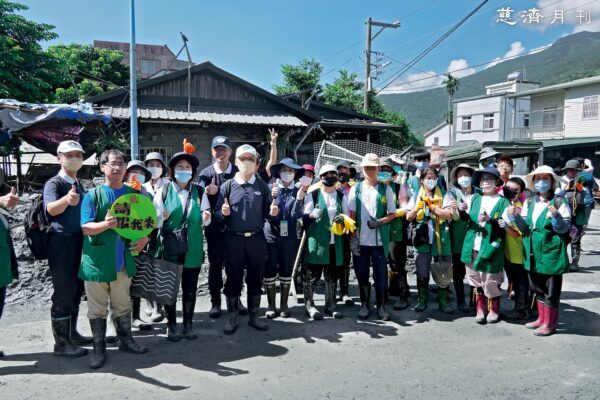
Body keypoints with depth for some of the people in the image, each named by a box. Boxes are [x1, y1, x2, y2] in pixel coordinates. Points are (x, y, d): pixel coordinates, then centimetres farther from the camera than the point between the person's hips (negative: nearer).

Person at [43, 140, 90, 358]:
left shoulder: (78, 184, 12)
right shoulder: (54, 183, -12)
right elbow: (51, 209, -34)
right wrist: (66, 200, -54)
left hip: (79, 243, 8)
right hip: (62, 244, -8)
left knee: (75, 292, 15)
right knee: (63, 295, -1)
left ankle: (72, 334, 28)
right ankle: (61, 343, 9)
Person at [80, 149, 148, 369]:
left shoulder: (133, 194, 4)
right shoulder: (93, 195, -6)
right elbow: (85, 227, -12)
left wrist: (144, 237, -6)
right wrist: (105, 224, -30)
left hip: (123, 260, 3)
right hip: (97, 260, -3)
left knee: (123, 306, 17)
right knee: (98, 309, 8)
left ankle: (126, 339, 32)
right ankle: (99, 347, 21)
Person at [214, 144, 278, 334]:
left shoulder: (262, 186, 5)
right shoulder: (227, 185, 0)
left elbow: (266, 213, 8)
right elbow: (217, 214, 0)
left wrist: (272, 212, -14)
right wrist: (223, 212, -22)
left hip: (257, 239, 2)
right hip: (234, 240, -2)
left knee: (256, 279, 11)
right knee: (233, 279, 7)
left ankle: (254, 315, 25)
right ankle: (232, 317, 21)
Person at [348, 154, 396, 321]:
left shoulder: (385, 189, 3)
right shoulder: (356, 189, 5)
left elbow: (392, 214, 4)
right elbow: (351, 215, 4)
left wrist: (379, 222, -15)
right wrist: (353, 237, -4)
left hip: (380, 240, -1)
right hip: (360, 240, 1)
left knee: (381, 274, 4)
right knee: (362, 274, 9)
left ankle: (381, 306, 19)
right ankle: (364, 305, 22)